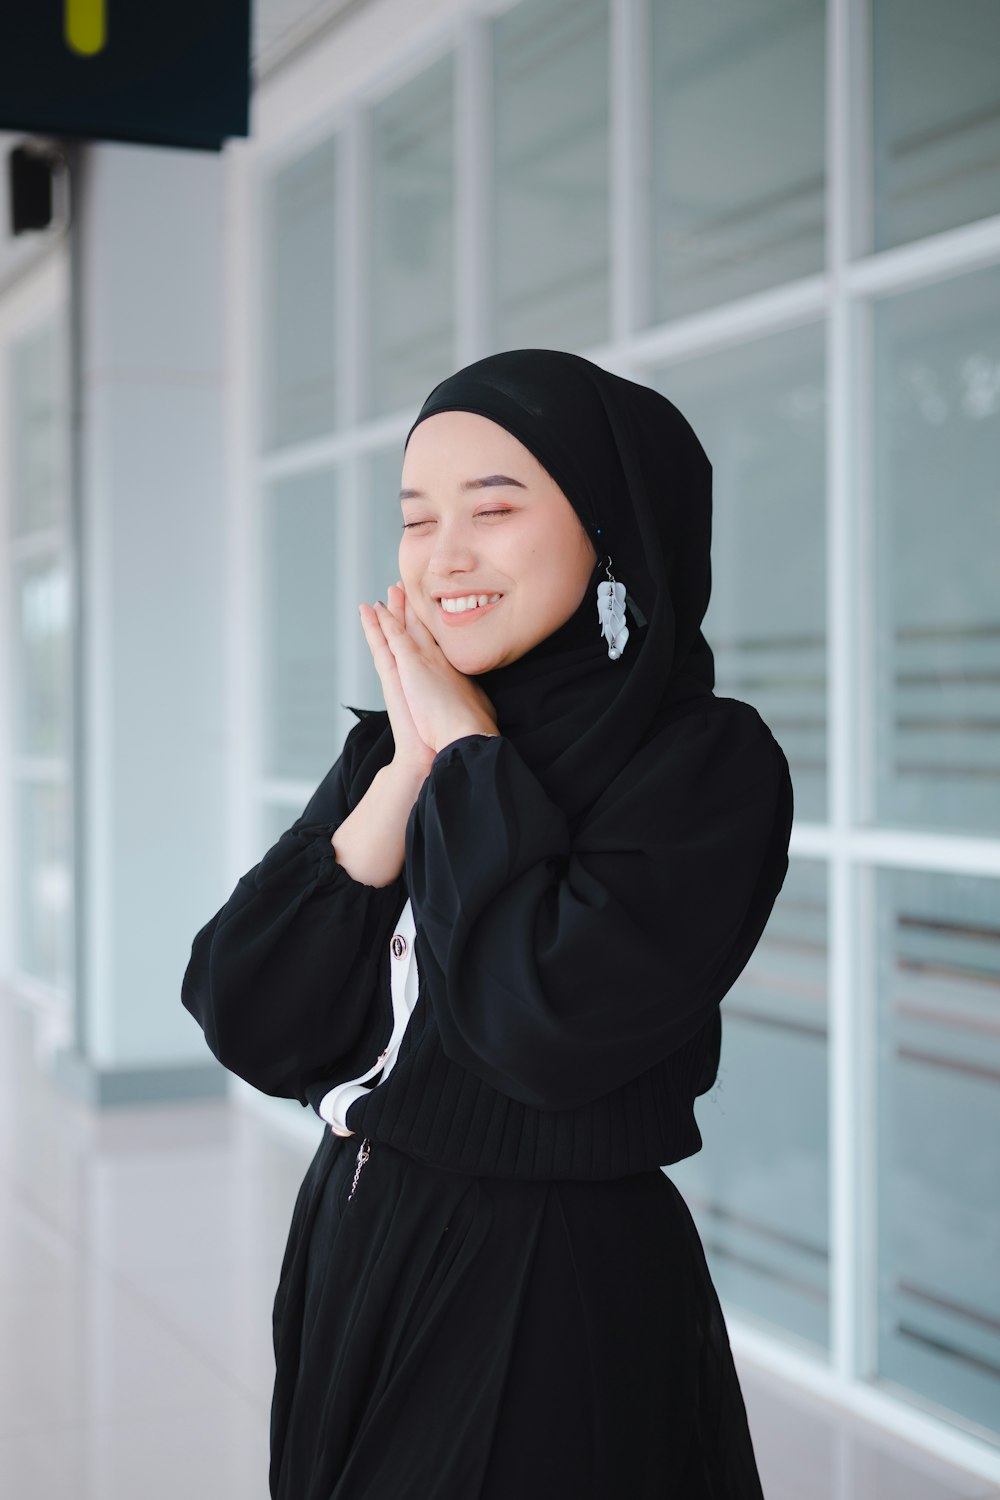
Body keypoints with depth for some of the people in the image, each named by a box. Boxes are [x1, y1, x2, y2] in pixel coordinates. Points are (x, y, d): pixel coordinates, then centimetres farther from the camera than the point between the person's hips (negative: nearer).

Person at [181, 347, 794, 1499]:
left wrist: (470, 752, -16)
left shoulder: (709, 758, -14)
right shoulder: (394, 742, 3)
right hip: (351, 1266, 6)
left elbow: (547, 1032, -26)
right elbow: (252, 1029, -5)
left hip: (563, 1306, -5)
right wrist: (406, 774, -12)